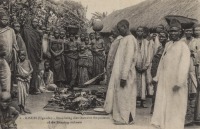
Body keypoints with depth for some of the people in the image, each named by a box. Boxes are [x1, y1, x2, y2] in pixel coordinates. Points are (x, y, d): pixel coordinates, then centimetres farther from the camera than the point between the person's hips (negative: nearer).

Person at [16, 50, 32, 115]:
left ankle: (24, 108, 18)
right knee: (21, 93, -9)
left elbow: (32, 69, 4)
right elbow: (17, 73, 5)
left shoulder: (28, 61, 6)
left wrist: (28, 73, -14)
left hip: (27, 80, 2)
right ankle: (21, 109, -4)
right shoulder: (18, 64, 3)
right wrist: (21, 75, -16)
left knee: (25, 94, 8)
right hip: (20, 80, -2)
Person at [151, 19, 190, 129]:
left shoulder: (183, 46, -8)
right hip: (164, 81, 6)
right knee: (162, 103, 10)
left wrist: (179, 82, -20)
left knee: (175, 106, 3)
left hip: (175, 81, -6)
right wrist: (157, 77, 16)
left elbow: (184, 65, -14)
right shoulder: (168, 44, 12)